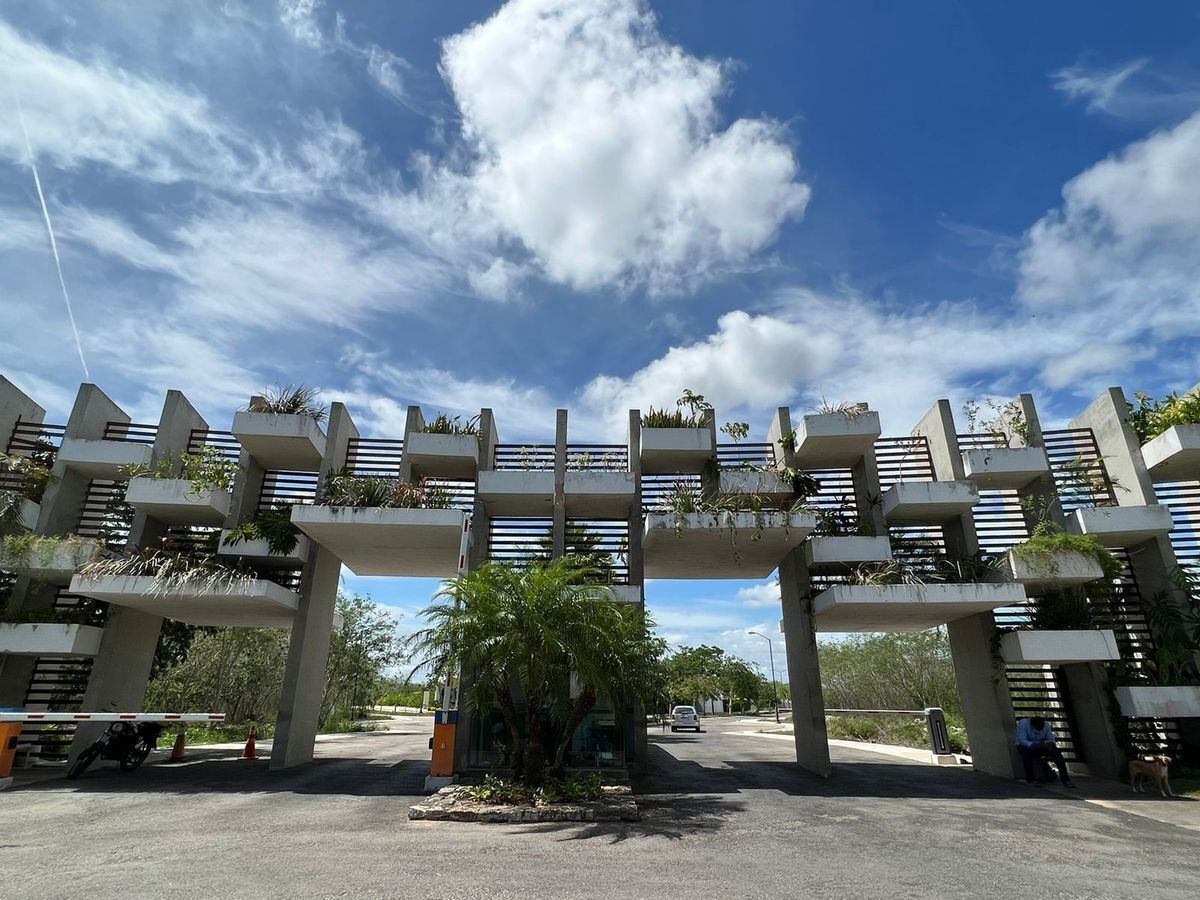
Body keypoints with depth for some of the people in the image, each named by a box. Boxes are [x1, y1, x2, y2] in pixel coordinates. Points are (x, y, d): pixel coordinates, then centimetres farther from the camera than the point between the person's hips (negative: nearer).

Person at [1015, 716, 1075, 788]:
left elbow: (1051, 740, -11)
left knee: (1056, 751, -23)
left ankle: (1066, 780, -20)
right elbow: (1021, 740, -30)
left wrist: (1050, 744, -35)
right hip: (1026, 746, -4)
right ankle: (1030, 779, -27)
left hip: (1040, 746, 4)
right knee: (1026, 751, -38)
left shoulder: (1046, 725, -9)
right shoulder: (1023, 723, -23)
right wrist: (1035, 745, -45)